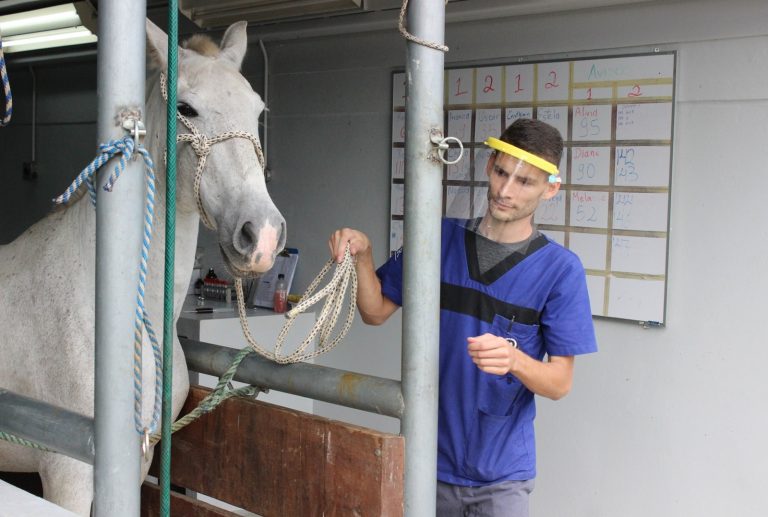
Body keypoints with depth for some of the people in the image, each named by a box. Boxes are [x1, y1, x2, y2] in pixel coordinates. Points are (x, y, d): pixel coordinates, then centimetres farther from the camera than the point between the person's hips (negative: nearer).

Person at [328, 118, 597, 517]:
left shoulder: (560, 269, -9)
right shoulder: (440, 239, 0)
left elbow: (560, 383, -9)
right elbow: (376, 311, 5)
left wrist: (513, 359, -29)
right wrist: (362, 257, -12)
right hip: (428, 461, 3)